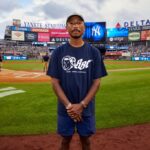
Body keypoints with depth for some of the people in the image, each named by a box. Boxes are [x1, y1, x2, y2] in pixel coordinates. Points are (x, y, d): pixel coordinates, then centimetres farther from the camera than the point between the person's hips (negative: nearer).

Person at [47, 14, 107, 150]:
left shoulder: (94, 52, -2)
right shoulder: (58, 52, -3)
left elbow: (96, 82, -4)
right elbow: (55, 82, -5)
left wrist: (82, 105, -13)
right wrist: (68, 105, -14)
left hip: (86, 108, 1)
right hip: (65, 108, 0)